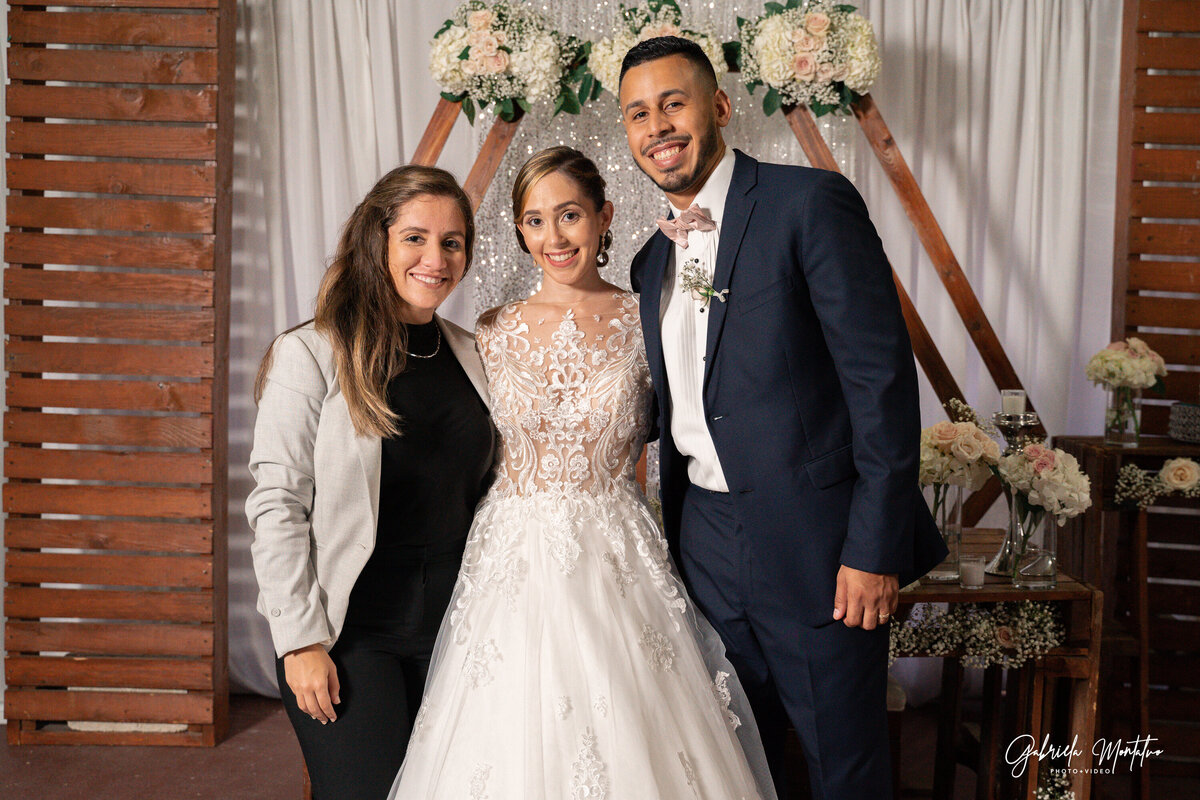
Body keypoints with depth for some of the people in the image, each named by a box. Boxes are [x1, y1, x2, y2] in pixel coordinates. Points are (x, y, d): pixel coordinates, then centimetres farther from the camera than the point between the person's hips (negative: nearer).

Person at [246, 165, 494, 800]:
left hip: (451, 629, 5)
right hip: (347, 633, -5)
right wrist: (301, 640, -13)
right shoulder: (309, 355, -10)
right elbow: (276, 504, -11)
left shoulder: (470, 354, 6)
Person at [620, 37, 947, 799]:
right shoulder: (651, 261, 11)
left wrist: (875, 548, -18)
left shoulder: (812, 202, -11)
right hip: (707, 549, 6)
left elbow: (882, 377, -15)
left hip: (816, 547, -6)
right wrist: (677, 538, 15)